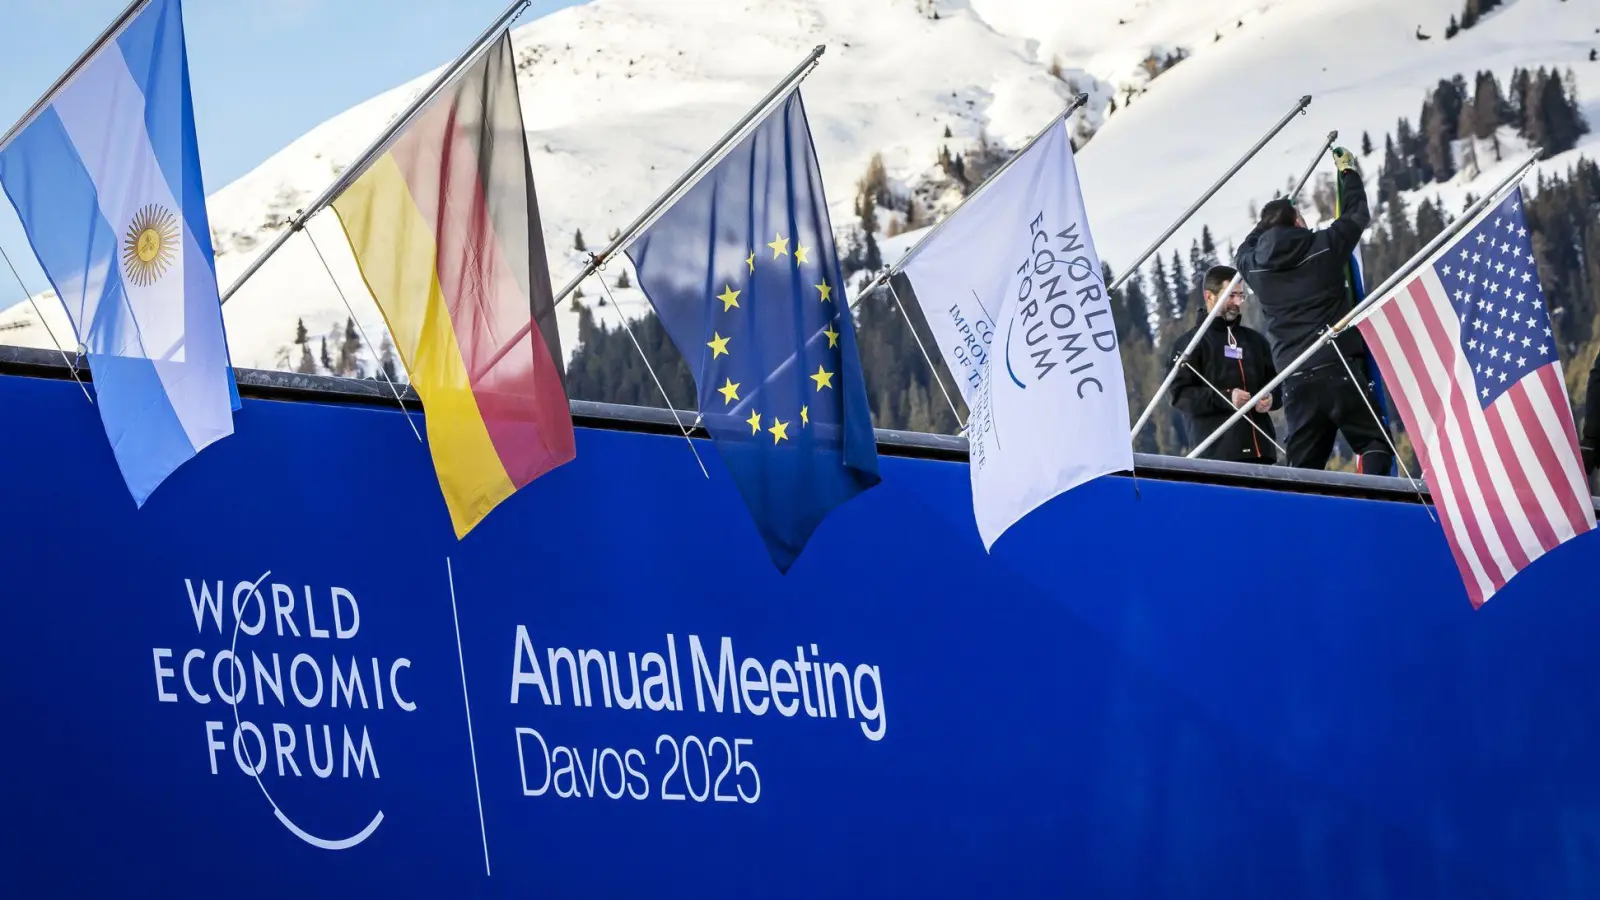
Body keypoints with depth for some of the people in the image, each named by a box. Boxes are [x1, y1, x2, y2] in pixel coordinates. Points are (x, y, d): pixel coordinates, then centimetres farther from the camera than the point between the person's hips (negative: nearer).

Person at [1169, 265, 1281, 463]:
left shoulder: (1255, 341, 22)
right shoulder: (1191, 343, 5)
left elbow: (1275, 384, 30)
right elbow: (1180, 394, -5)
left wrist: (1271, 398, 5)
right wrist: (1224, 398, -18)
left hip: (1259, 448, 6)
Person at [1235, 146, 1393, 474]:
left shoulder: (1255, 266, 6)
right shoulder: (1324, 247, -2)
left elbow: (1243, 252, 32)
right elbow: (1356, 214, 15)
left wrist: (1269, 221, 44)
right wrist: (1348, 172, 31)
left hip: (1296, 382, 3)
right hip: (1340, 371, -3)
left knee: (1304, 462, 9)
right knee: (1375, 443, -1)